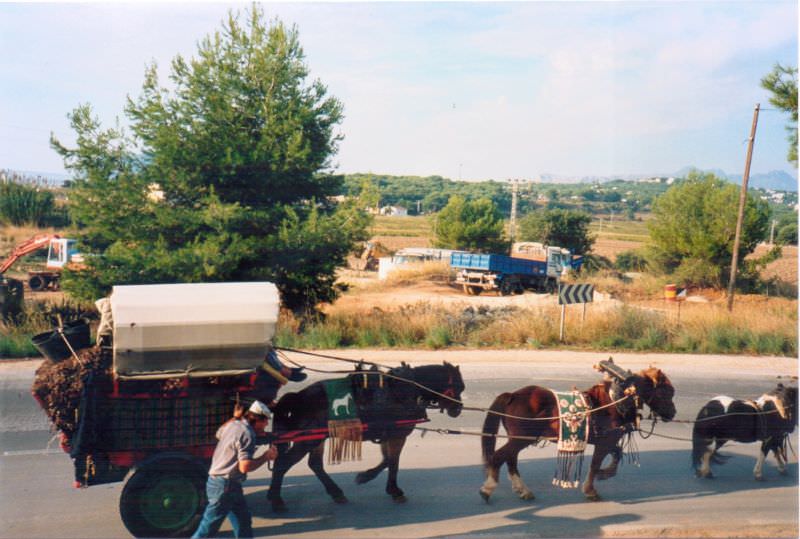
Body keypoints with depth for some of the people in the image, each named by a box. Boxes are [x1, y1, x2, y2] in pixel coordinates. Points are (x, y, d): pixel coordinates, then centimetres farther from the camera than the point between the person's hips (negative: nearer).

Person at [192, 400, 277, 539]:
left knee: (243, 521, 15)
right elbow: (245, 466, -25)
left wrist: (235, 417, 30)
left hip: (216, 480, 10)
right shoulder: (247, 434, -20)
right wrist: (266, 456, -13)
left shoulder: (233, 425, 7)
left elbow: (219, 434, 31)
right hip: (225, 486, -10)